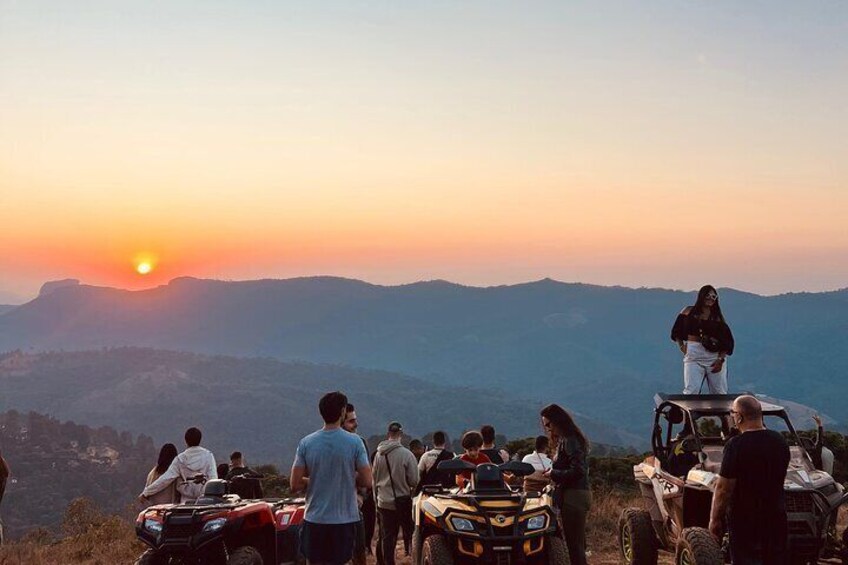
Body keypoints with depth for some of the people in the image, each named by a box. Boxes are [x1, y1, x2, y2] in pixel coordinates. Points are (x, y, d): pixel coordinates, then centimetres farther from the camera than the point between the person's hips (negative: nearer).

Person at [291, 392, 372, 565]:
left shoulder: (306, 443, -3)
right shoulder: (354, 442, -8)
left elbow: (295, 485, -3)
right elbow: (367, 481, -7)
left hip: (314, 520, 2)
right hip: (344, 520, -1)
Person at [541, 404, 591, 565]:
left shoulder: (570, 441, -13)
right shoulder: (565, 440, 17)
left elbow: (578, 471, -22)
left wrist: (554, 474, -12)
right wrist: (553, 473, 9)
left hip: (573, 497, -10)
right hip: (578, 494, 10)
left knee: (574, 545, -8)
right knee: (578, 544, 14)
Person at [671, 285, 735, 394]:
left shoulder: (718, 317, 8)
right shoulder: (689, 312, 9)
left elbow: (727, 341, 3)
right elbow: (676, 331, 15)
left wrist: (721, 359, -8)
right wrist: (682, 346, 2)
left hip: (715, 357, 1)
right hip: (694, 356, -1)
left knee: (720, 393, 4)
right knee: (691, 391, -8)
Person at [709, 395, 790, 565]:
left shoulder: (736, 445, -19)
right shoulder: (780, 441, 2)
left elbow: (724, 488, -18)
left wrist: (714, 519, -8)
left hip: (745, 521, -6)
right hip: (776, 518, 6)